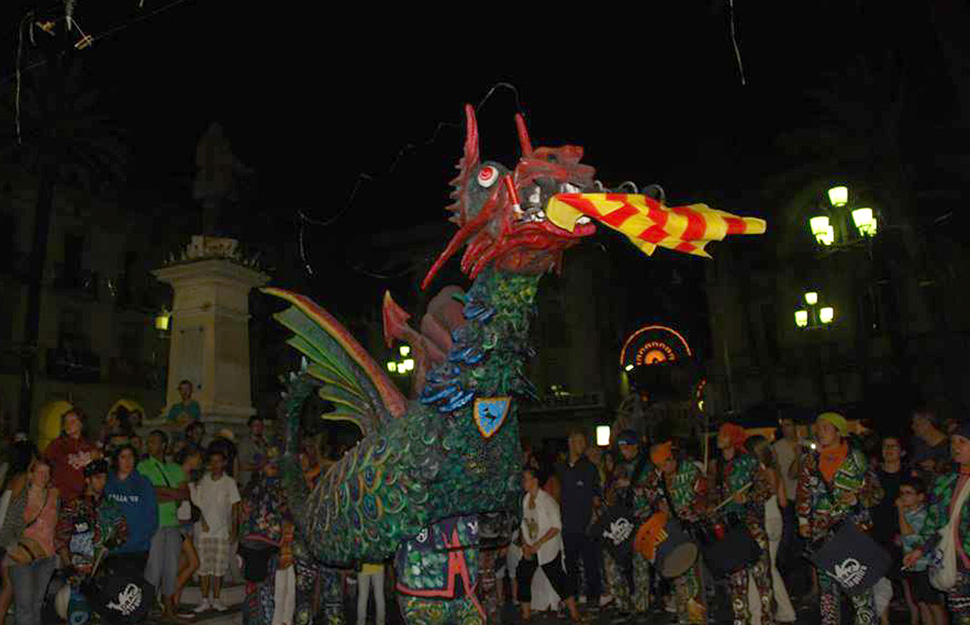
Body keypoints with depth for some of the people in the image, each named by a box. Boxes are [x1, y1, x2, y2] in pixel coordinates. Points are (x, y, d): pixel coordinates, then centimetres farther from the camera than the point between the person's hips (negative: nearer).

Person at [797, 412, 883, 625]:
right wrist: (803, 520, 8)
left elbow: (876, 490, 3)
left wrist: (857, 498, -15)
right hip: (822, 530, 3)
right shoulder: (810, 459, 7)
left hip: (853, 527, -3)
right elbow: (804, 492, 13)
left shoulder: (856, 458, -2)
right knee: (826, 580, 8)